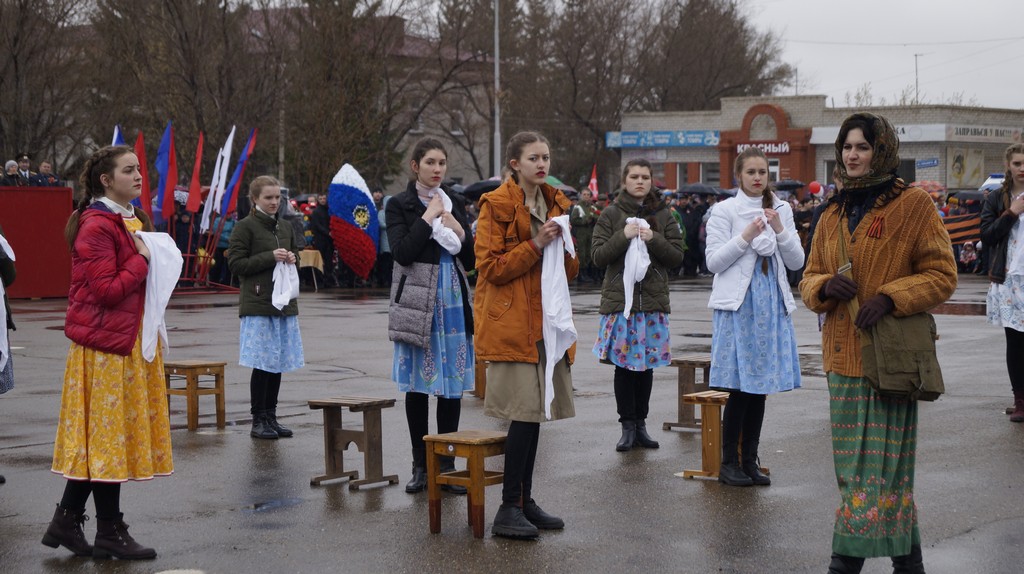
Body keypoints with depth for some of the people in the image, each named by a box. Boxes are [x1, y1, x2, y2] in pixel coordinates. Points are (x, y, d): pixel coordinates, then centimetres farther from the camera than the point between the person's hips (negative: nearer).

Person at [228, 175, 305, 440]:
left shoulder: (285, 227, 15)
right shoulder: (245, 227, -5)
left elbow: (295, 254, 28)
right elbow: (235, 263, -10)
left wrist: (292, 259, 3)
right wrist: (270, 257, -17)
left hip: (284, 303, 6)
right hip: (257, 306, -6)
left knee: (278, 362, 7)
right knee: (262, 363, -6)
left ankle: (271, 417, 16)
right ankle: (258, 421, 2)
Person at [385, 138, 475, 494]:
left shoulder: (455, 203, 12)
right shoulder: (400, 205, 1)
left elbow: (472, 261, 12)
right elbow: (402, 252, -14)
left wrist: (459, 233, -5)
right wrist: (429, 217, -11)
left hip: (453, 302, 4)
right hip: (417, 301, -4)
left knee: (452, 385, 3)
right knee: (418, 386, 1)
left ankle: (446, 464, 11)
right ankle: (421, 465, 9)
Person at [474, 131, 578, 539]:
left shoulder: (555, 204, 17)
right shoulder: (497, 205, -5)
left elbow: (571, 271, 21)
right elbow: (490, 267, -10)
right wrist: (535, 245, -16)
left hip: (546, 320, 7)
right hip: (512, 321, -7)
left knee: (536, 412, 7)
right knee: (525, 411, -13)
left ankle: (524, 502, 16)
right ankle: (508, 510, -8)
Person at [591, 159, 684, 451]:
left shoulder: (663, 215, 7)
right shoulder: (611, 214, 3)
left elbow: (677, 256, 3)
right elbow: (599, 256, -3)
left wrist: (653, 239, -13)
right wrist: (624, 236, -16)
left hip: (653, 300, 2)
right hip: (620, 299, -2)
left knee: (646, 365, 6)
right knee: (624, 365, -1)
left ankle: (640, 424, 15)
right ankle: (628, 426, 7)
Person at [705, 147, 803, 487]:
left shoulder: (781, 210, 11)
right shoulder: (724, 211, -1)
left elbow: (797, 262, 7)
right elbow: (713, 262, -6)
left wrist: (780, 230, -8)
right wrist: (746, 237, -16)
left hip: (773, 303, 4)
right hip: (738, 303, -4)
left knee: (760, 387, 7)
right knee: (740, 387, -6)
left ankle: (750, 461, 16)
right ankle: (729, 463, 4)